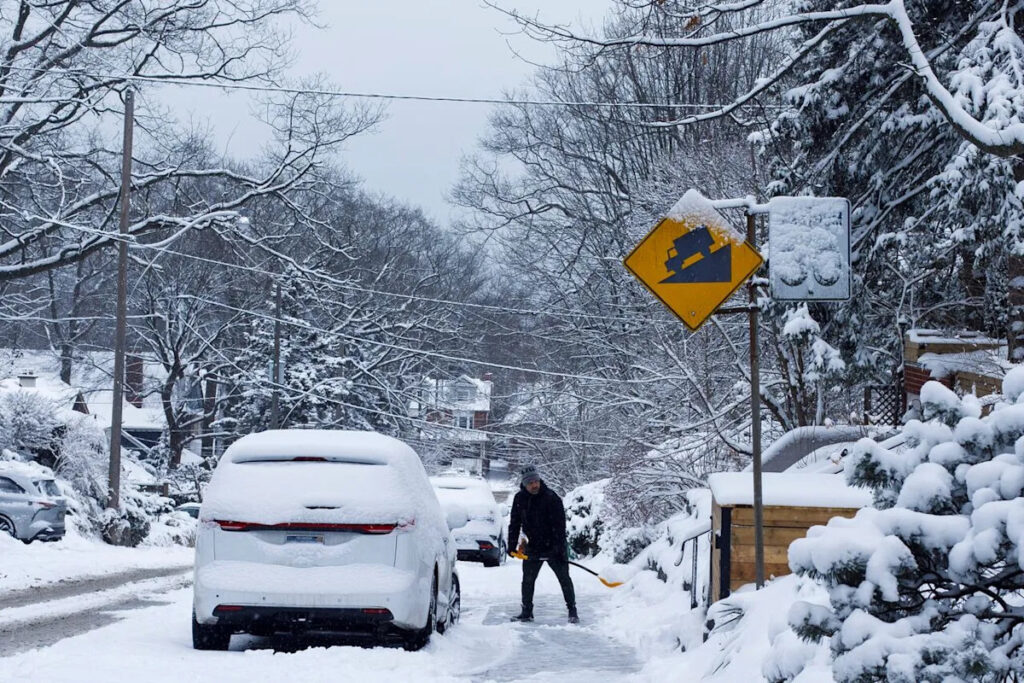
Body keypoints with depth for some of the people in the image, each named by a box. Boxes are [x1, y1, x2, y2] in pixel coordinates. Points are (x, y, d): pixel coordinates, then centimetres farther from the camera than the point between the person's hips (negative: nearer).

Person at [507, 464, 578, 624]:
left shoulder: (551, 497, -17)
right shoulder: (519, 499, -1)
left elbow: (560, 525, -19)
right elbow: (514, 524, 8)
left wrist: (560, 548, -24)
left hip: (553, 547, -4)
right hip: (532, 547, 4)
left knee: (564, 579, 0)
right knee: (527, 580, 8)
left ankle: (572, 611, 10)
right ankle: (527, 612, 20)